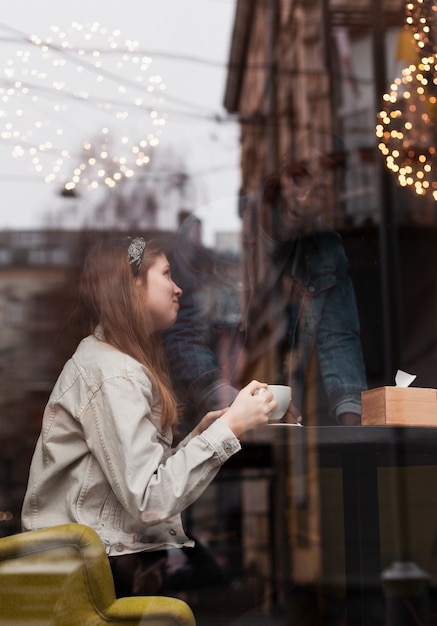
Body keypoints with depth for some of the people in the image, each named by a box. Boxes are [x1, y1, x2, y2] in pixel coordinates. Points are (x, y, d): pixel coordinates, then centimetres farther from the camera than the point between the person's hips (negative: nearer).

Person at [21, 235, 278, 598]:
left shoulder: (107, 357, 14)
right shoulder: (113, 374, -17)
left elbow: (144, 475, 8)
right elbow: (148, 500, -24)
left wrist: (201, 432, -1)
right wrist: (228, 428, -21)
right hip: (109, 567, -9)